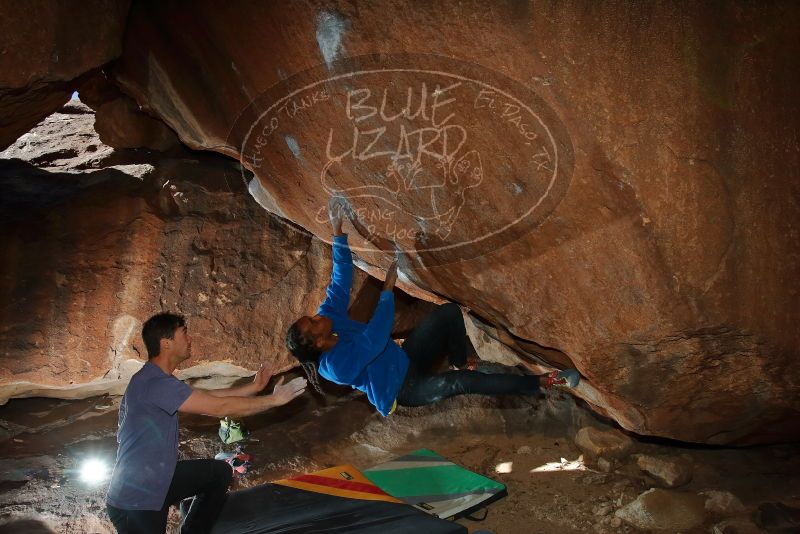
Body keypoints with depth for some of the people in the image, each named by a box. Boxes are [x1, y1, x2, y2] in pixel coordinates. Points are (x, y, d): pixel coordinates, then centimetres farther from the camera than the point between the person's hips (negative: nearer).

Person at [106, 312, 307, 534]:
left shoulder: (156, 379, 7)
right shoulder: (156, 384, -26)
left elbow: (208, 397, 13)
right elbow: (221, 407, -25)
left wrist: (254, 387, 14)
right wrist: (274, 400, -15)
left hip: (156, 479, 10)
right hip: (135, 503, -10)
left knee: (220, 472, 13)